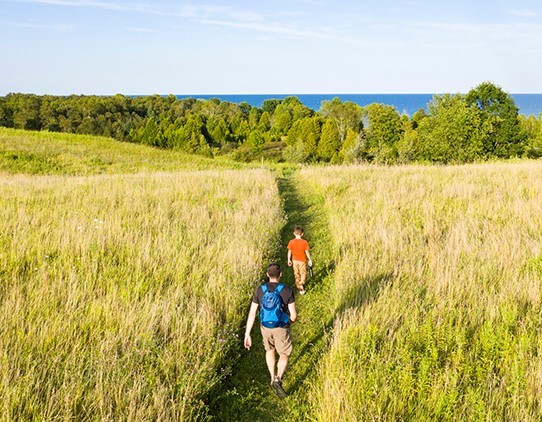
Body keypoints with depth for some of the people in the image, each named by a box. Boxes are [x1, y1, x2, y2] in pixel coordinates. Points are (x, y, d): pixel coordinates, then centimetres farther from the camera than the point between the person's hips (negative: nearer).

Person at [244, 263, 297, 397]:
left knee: (270, 349, 31)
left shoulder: (259, 290, -15)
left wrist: (247, 335, -9)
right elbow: (294, 315, -17)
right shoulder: (287, 290, -22)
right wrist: (289, 322, 8)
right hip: (281, 328, -3)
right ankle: (278, 379, -4)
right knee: (284, 355, 18)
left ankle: (273, 378, 41)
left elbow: (252, 313, -14)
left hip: (265, 327, 3)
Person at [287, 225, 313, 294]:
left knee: (296, 274, 18)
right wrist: (310, 260, 1)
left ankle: (298, 286, 30)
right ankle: (301, 284, -13)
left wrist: (289, 260, 9)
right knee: (303, 274, 10)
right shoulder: (304, 242, -17)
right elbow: (307, 252, -12)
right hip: (302, 260, -2)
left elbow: (289, 252, -4)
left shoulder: (291, 242, -11)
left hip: (295, 260, 2)